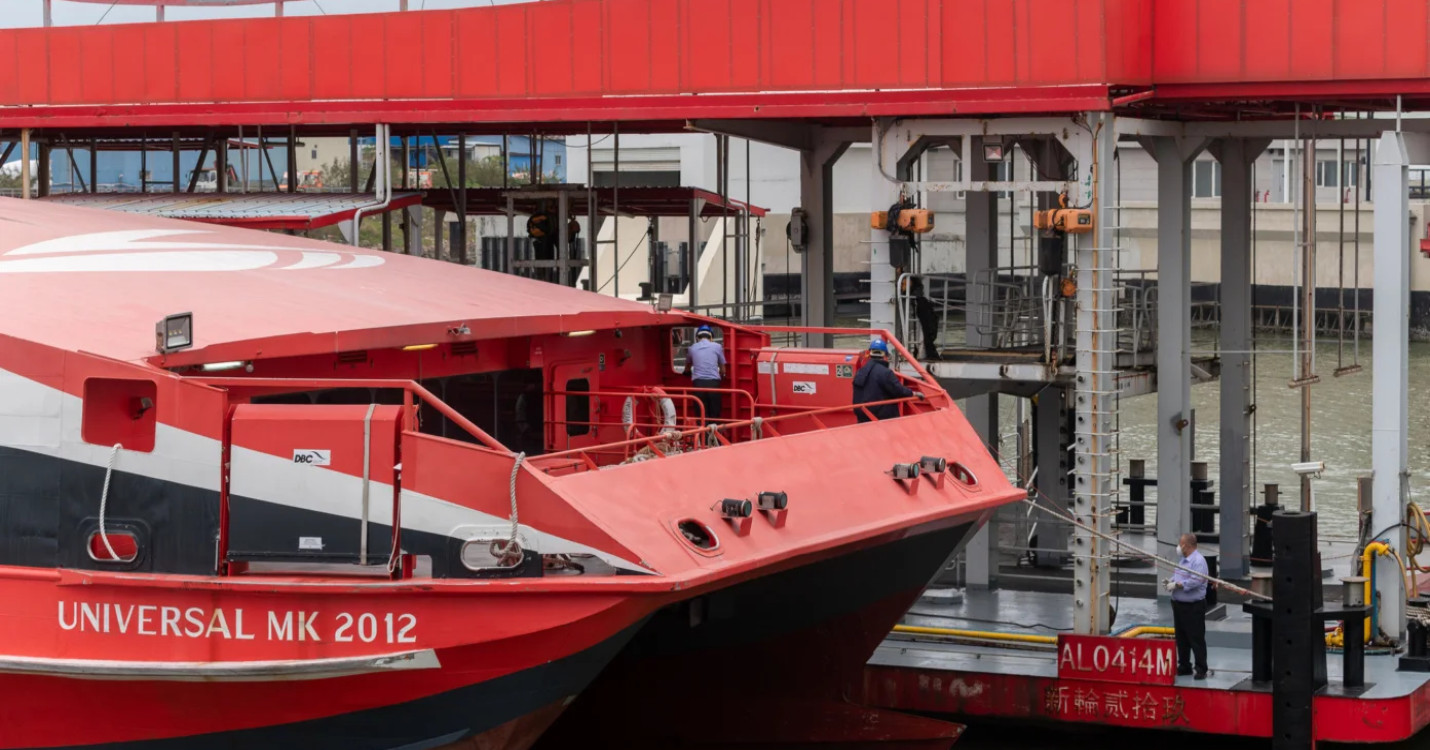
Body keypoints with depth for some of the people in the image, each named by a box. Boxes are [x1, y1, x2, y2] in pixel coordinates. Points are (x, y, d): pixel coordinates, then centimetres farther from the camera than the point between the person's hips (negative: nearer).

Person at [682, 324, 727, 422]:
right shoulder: (717, 347, 11)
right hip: (713, 382, -1)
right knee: (714, 415, 3)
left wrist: (689, 373, 55)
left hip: (698, 382, 1)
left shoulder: (692, 348, 16)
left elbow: (687, 368, 33)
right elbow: (723, 370, 20)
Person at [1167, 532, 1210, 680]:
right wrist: (1171, 580, 3)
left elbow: (1195, 581, -26)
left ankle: (1201, 670, 1)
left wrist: (1176, 585, -20)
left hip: (1193, 607, -10)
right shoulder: (1184, 560, 15)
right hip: (1179, 605, 10)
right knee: (1181, 638, 15)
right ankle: (1184, 666, 24)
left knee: (1196, 639, -4)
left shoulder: (1198, 561, -17)